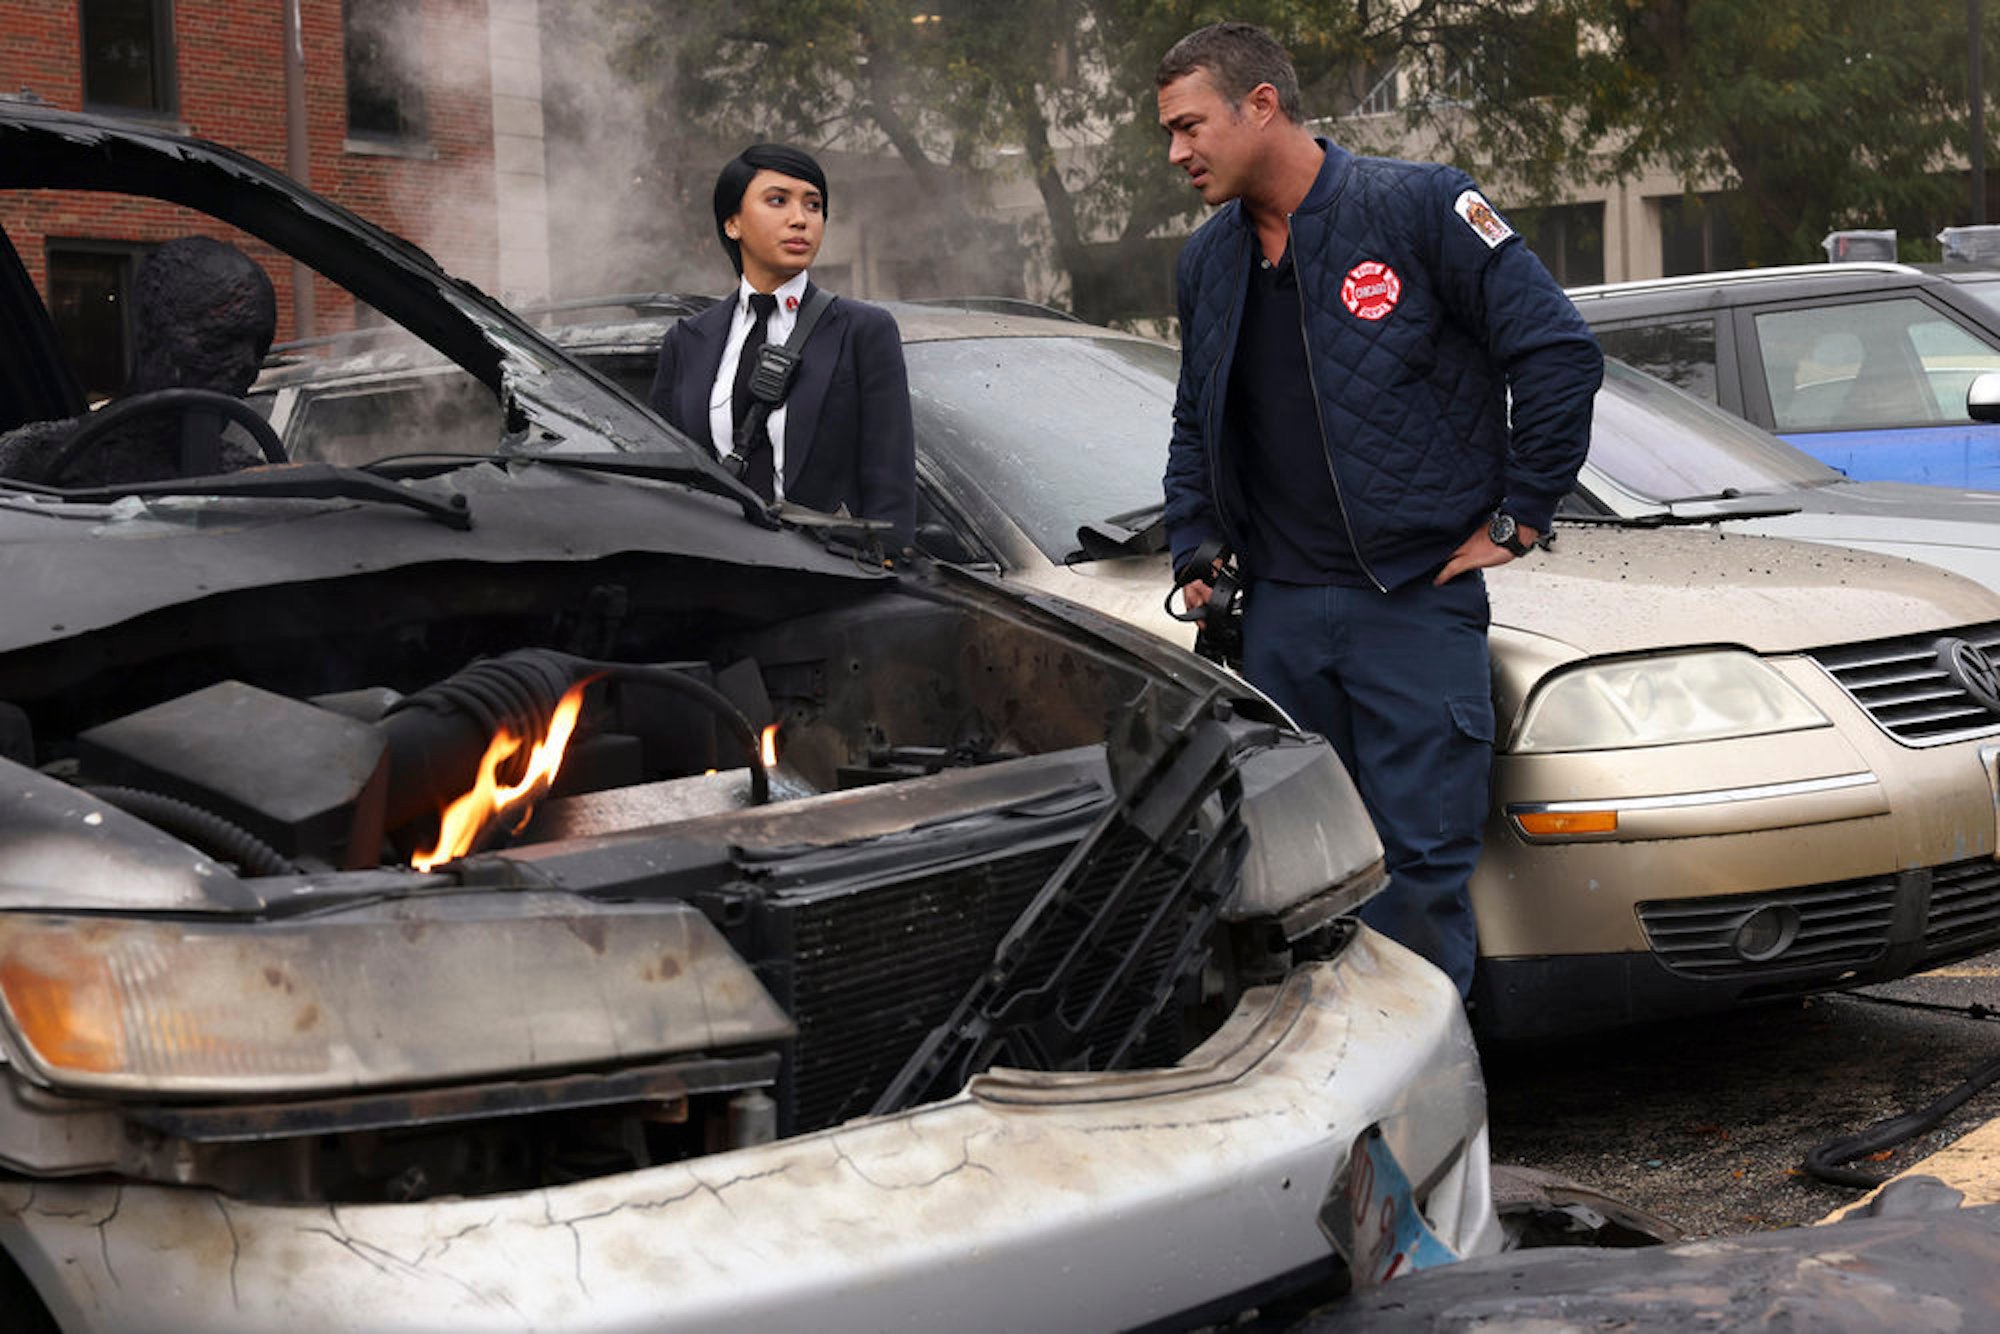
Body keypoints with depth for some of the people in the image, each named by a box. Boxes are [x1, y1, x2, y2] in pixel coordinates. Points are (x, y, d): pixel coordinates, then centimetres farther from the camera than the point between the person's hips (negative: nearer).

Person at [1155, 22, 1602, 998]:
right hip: (1280, 612, 6)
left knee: (1419, 870, -5)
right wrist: (1194, 553, 15)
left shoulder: (1420, 207, -7)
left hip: (1417, 603, -5)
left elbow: (1559, 352, -7)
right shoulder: (1208, 260, 13)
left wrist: (1518, 517, -6)